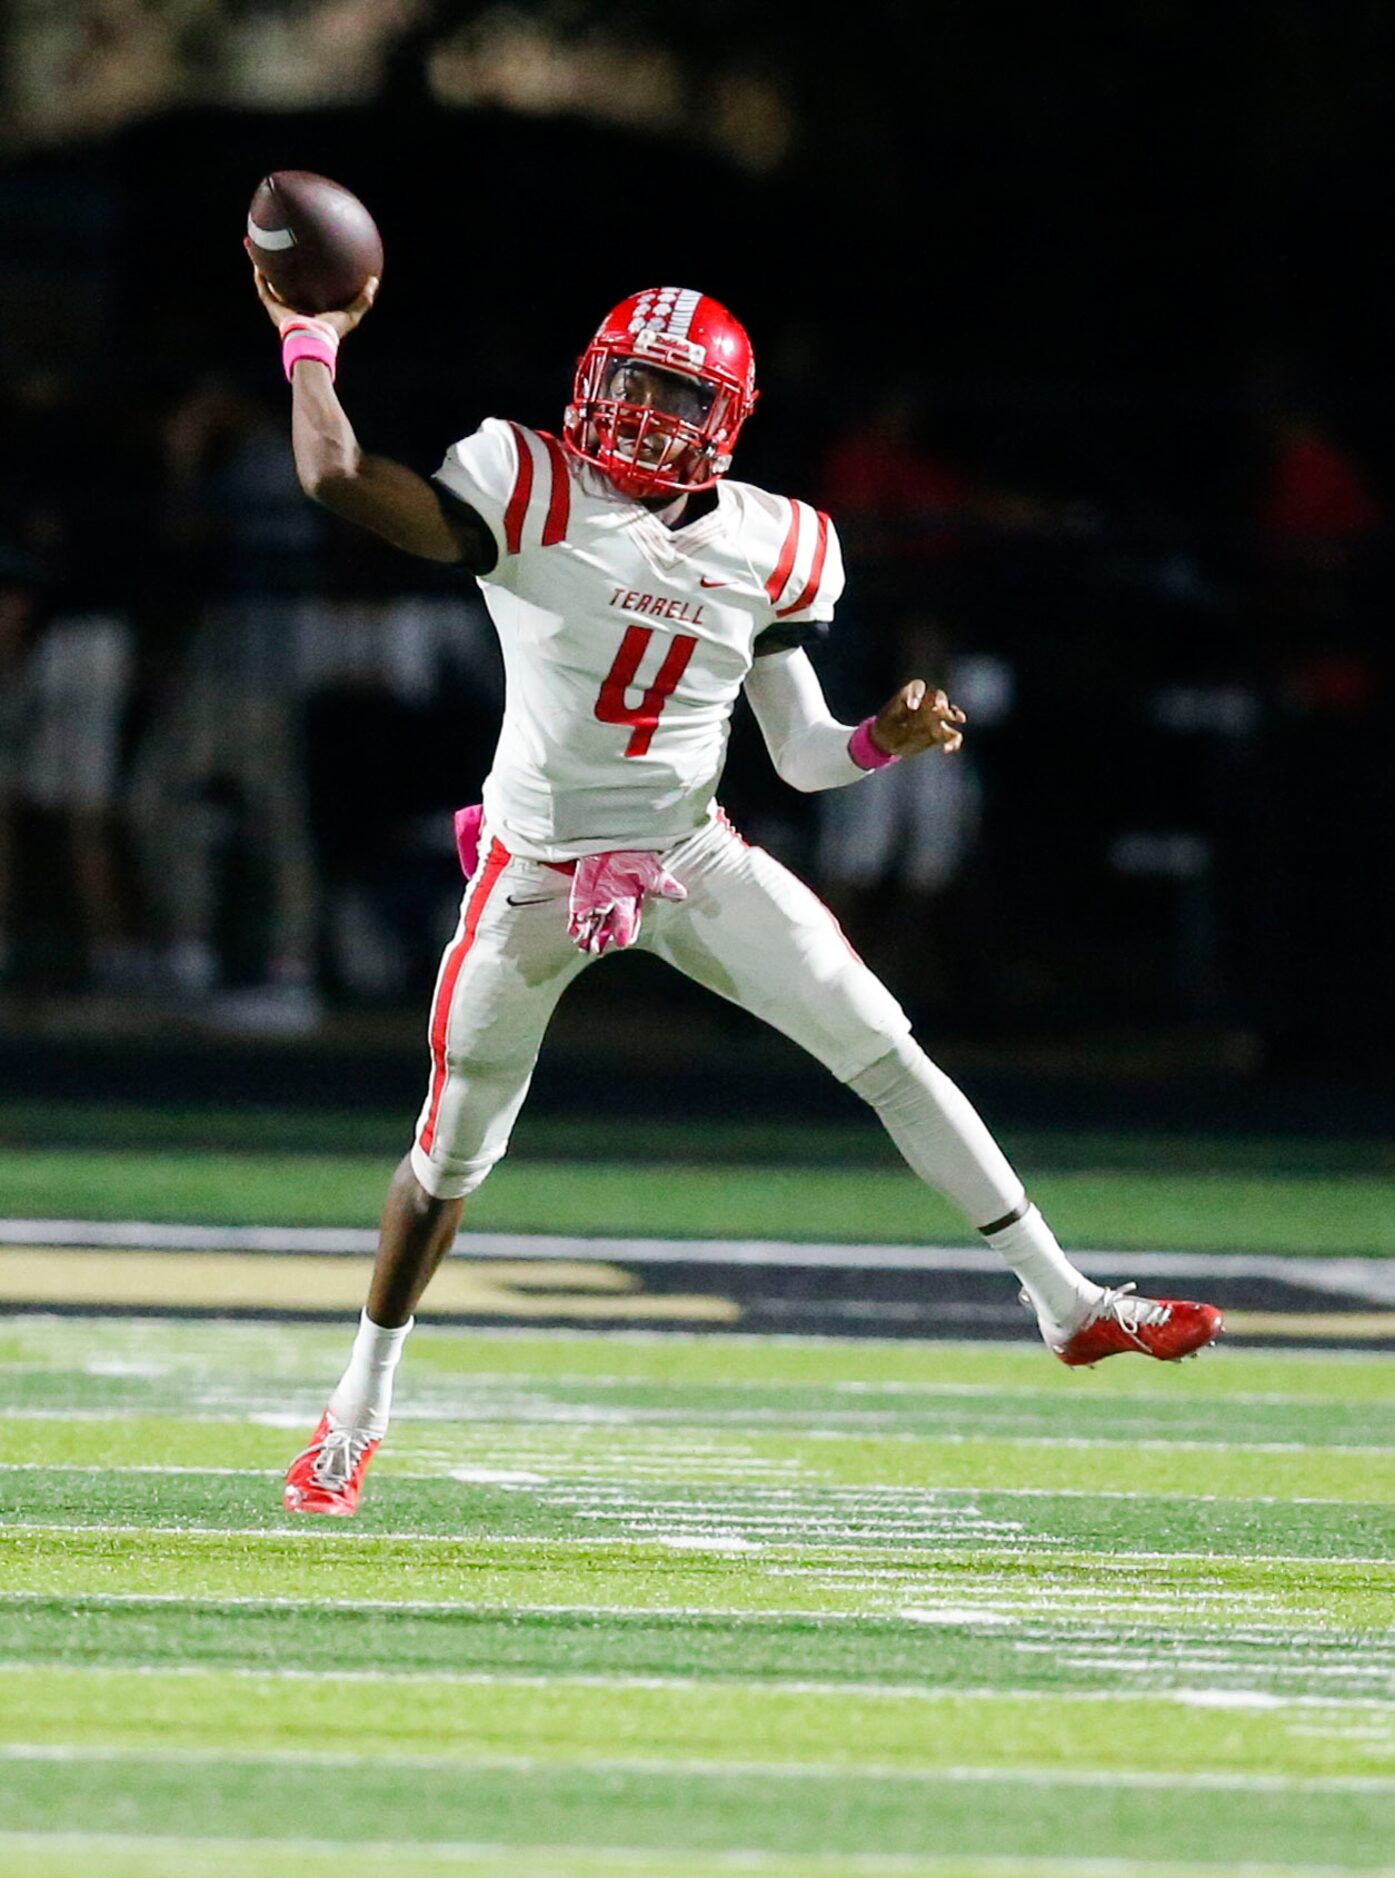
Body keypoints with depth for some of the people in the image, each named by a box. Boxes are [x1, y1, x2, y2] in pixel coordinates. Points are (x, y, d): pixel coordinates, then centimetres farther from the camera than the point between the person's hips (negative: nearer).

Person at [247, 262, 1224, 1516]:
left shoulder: (772, 552, -3)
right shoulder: (535, 497, -15)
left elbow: (803, 757, 1)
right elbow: (340, 480, -27)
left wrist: (884, 742, -18)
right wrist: (310, 341, -22)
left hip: (695, 860, 3)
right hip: (541, 871, -2)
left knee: (892, 1058, -7)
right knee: (452, 1154, 6)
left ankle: (1068, 1304, 1)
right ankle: (360, 1409, 27)